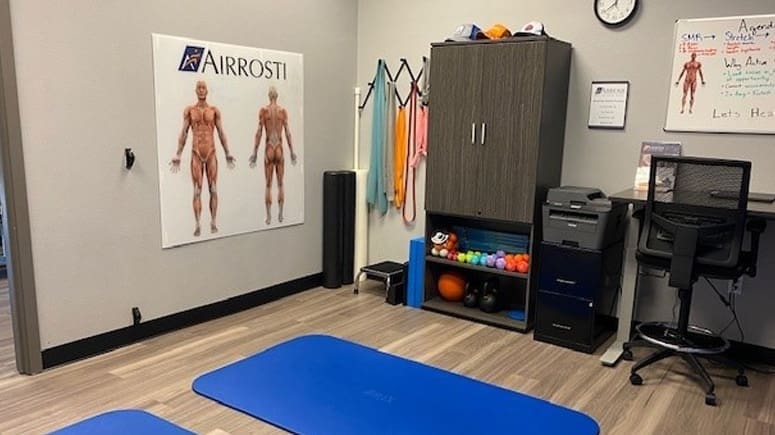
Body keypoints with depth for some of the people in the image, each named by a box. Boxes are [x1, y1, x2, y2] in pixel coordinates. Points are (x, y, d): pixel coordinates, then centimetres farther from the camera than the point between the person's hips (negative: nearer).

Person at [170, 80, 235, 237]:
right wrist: (177, 156, -1)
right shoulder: (189, 110, 4)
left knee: (213, 190, 1)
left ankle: (213, 223, 9)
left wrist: (228, 154, 6)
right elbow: (183, 134, 3)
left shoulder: (214, 110, 5)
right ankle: (197, 225, 1)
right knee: (197, 191, -2)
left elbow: (221, 133, 7)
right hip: (196, 154, 0)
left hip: (211, 154, 1)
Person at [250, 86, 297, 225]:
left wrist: (255, 152, -1)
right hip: (280, 149, 1)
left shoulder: (263, 110, -3)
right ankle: (280, 214, 11)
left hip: (269, 149, -1)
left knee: (268, 185, 3)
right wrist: (292, 151, 8)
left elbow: (259, 132, -6)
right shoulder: (283, 111, 1)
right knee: (280, 184, 10)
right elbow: (287, 133, 0)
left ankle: (269, 216, 2)